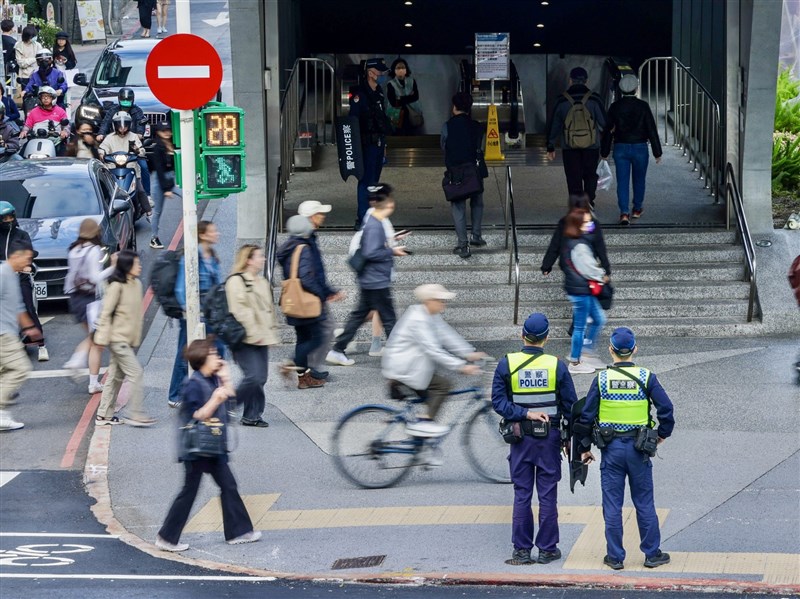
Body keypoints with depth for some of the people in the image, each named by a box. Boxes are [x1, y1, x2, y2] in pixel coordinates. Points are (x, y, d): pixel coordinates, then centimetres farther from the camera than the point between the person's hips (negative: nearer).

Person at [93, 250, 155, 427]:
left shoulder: (137, 284, 8)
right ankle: (136, 414, -8)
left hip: (128, 339, 8)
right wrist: (102, 337, -15)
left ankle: (104, 415, 17)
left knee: (116, 376, 11)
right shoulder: (117, 286, -15)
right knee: (135, 373, -11)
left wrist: (136, 338, 15)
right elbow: (106, 313, -14)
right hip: (117, 338, -8)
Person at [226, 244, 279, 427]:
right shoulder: (236, 281, -10)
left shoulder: (262, 282, 19)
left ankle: (252, 415, 11)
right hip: (245, 340, -9)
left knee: (260, 378, 5)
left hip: (261, 339, 9)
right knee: (253, 377, -16)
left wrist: (271, 333, 20)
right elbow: (239, 311, -17)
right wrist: (253, 333, -19)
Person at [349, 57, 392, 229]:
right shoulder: (359, 94, -12)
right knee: (367, 181, -9)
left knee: (373, 181, 11)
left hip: (379, 142, 9)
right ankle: (362, 220, -8)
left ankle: (364, 216, 17)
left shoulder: (379, 92, 14)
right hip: (367, 143, -9)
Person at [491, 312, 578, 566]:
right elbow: (570, 405, -1)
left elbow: (498, 401, -10)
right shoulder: (557, 366, -6)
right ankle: (547, 549, 9)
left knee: (521, 495, 5)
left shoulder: (506, 364, -5)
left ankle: (521, 551, 5)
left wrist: (525, 414, -12)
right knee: (547, 494, 5)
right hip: (550, 438, -1)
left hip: (520, 437, 1)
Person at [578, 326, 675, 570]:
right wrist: (663, 433, 10)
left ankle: (615, 557, 8)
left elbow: (586, 415, -3)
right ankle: (652, 554, 14)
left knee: (612, 504, 5)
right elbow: (665, 408, -8)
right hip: (638, 448, 0)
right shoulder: (646, 377, -6)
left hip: (611, 449, 0)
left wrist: (585, 447, 8)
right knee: (644, 503, 9)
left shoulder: (601, 379, -5)